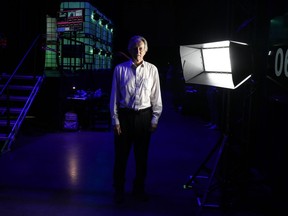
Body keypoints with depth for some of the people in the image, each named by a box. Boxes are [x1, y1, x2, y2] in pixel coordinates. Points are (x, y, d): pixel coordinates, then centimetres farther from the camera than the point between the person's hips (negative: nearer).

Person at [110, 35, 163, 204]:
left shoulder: (152, 69, 2)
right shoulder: (120, 69, -1)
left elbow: (156, 97, 4)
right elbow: (114, 96, 0)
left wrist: (155, 119, 0)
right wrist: (115, 120, -4)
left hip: (144, 115, 1)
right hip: (124, 115, -1)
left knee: (142, 155, 12)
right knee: (121, 155, 6)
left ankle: (139, 189, 30)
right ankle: (119, 190, 24)